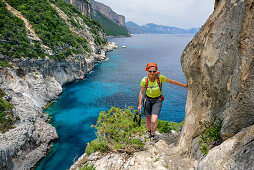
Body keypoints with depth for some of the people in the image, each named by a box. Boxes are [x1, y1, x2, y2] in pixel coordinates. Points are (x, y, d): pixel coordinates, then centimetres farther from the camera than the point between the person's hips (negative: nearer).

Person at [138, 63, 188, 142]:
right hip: (148, 100, 1)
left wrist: (184, 85, -6)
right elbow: (141, 92, -8)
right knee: (148, 118, 18)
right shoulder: (144, 80, -20)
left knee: (154, 121, -12)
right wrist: (140, 104, -7)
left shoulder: (160, 77, -23)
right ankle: (149, 131, 50)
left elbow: (172, 81, -11)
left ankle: (152, 135, 19)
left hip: (157, 101, -1)